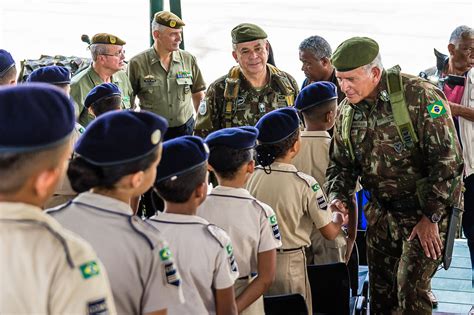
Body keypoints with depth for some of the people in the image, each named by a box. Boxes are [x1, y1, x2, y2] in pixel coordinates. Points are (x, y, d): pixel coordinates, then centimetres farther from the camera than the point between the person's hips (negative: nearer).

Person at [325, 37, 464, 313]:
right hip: (382, 211, 6)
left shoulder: (419, 96, -20)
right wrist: (338, 196, -9)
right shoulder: (347, 111, 1)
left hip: (428, 209, -6)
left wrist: (431, 217, -19)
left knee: (410, 288, -12)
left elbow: (448, 159, -20)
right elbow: (341, 163, 13)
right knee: (380, 290, 11)